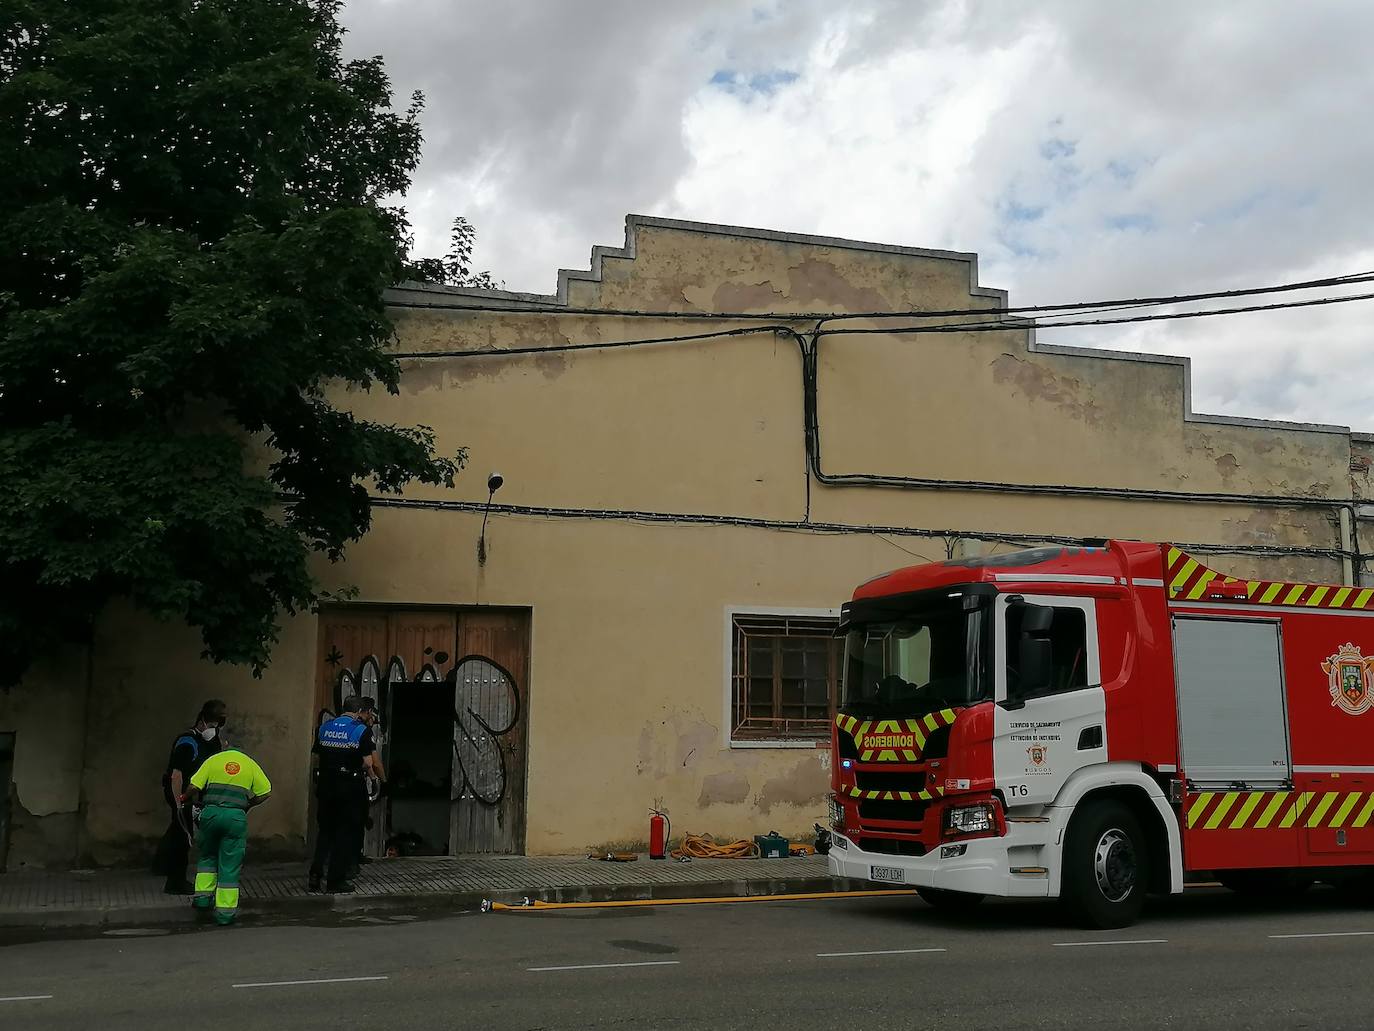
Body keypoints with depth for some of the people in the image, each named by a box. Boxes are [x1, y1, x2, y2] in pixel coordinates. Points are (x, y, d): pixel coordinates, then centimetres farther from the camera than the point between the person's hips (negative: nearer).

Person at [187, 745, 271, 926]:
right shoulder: (250, 764, 13)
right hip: (236, 816, 0)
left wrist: (199, 803, 19)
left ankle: (203, 895, 17)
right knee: (230, 865, 5)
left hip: (211, 813, 0)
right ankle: (225, 911, 6)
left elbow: (194, 788, 1)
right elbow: (265, 792, 8)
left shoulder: (213, 760, 11)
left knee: (207, 856, 24)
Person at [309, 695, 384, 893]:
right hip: (351, 788, -4)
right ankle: (336, 881, 7)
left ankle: (316, 874, 9)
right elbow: (372, 762, -11)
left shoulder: (324, 728, 7)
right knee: (346, 833, 5)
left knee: (325, 831, 16)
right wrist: (382, 778, 7)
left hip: (326, 786, 4)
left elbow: (316, 757, 6)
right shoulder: (362, 730, -8)